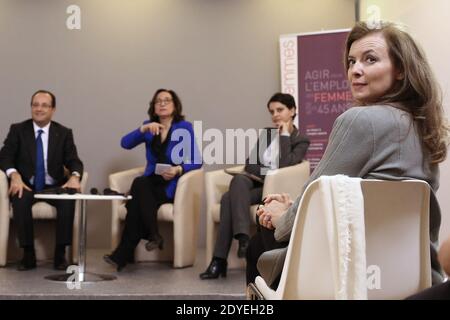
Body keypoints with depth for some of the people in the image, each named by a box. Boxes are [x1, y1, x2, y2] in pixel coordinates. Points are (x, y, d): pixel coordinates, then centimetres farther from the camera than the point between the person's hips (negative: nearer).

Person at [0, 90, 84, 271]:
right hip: (26, 185, 0)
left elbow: (74, 161, -1)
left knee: (68, 200, -32)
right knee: (20, 200, -35)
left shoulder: (64, 133, 6)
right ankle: (28, 254, -23)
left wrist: (74, 176, -25)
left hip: (54, 186, 1)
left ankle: (60, 254, -21)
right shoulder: (18, 130, 4)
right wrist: (15, 175, -26)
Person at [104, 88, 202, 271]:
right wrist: (143, 129, -19)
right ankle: (153, 236, -21)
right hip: (151, 183, 3)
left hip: (173, 185, -3)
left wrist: (178, 170, -22)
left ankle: (123, 255, -23)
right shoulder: (149, 127, 12)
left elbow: (196, 162, -4)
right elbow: (125, 143, -5)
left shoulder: (185, 127, 1)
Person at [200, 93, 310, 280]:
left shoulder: (300, 140, 4)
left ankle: (220, 260, -33)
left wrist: (285, 135, -8)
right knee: (239, 179, -33)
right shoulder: (266, 134, 20)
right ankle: (243, 237, -41)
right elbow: (250, 164, 8)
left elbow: (284, 166, -16)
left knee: (229, 198, -30)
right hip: (257, 183, 5)